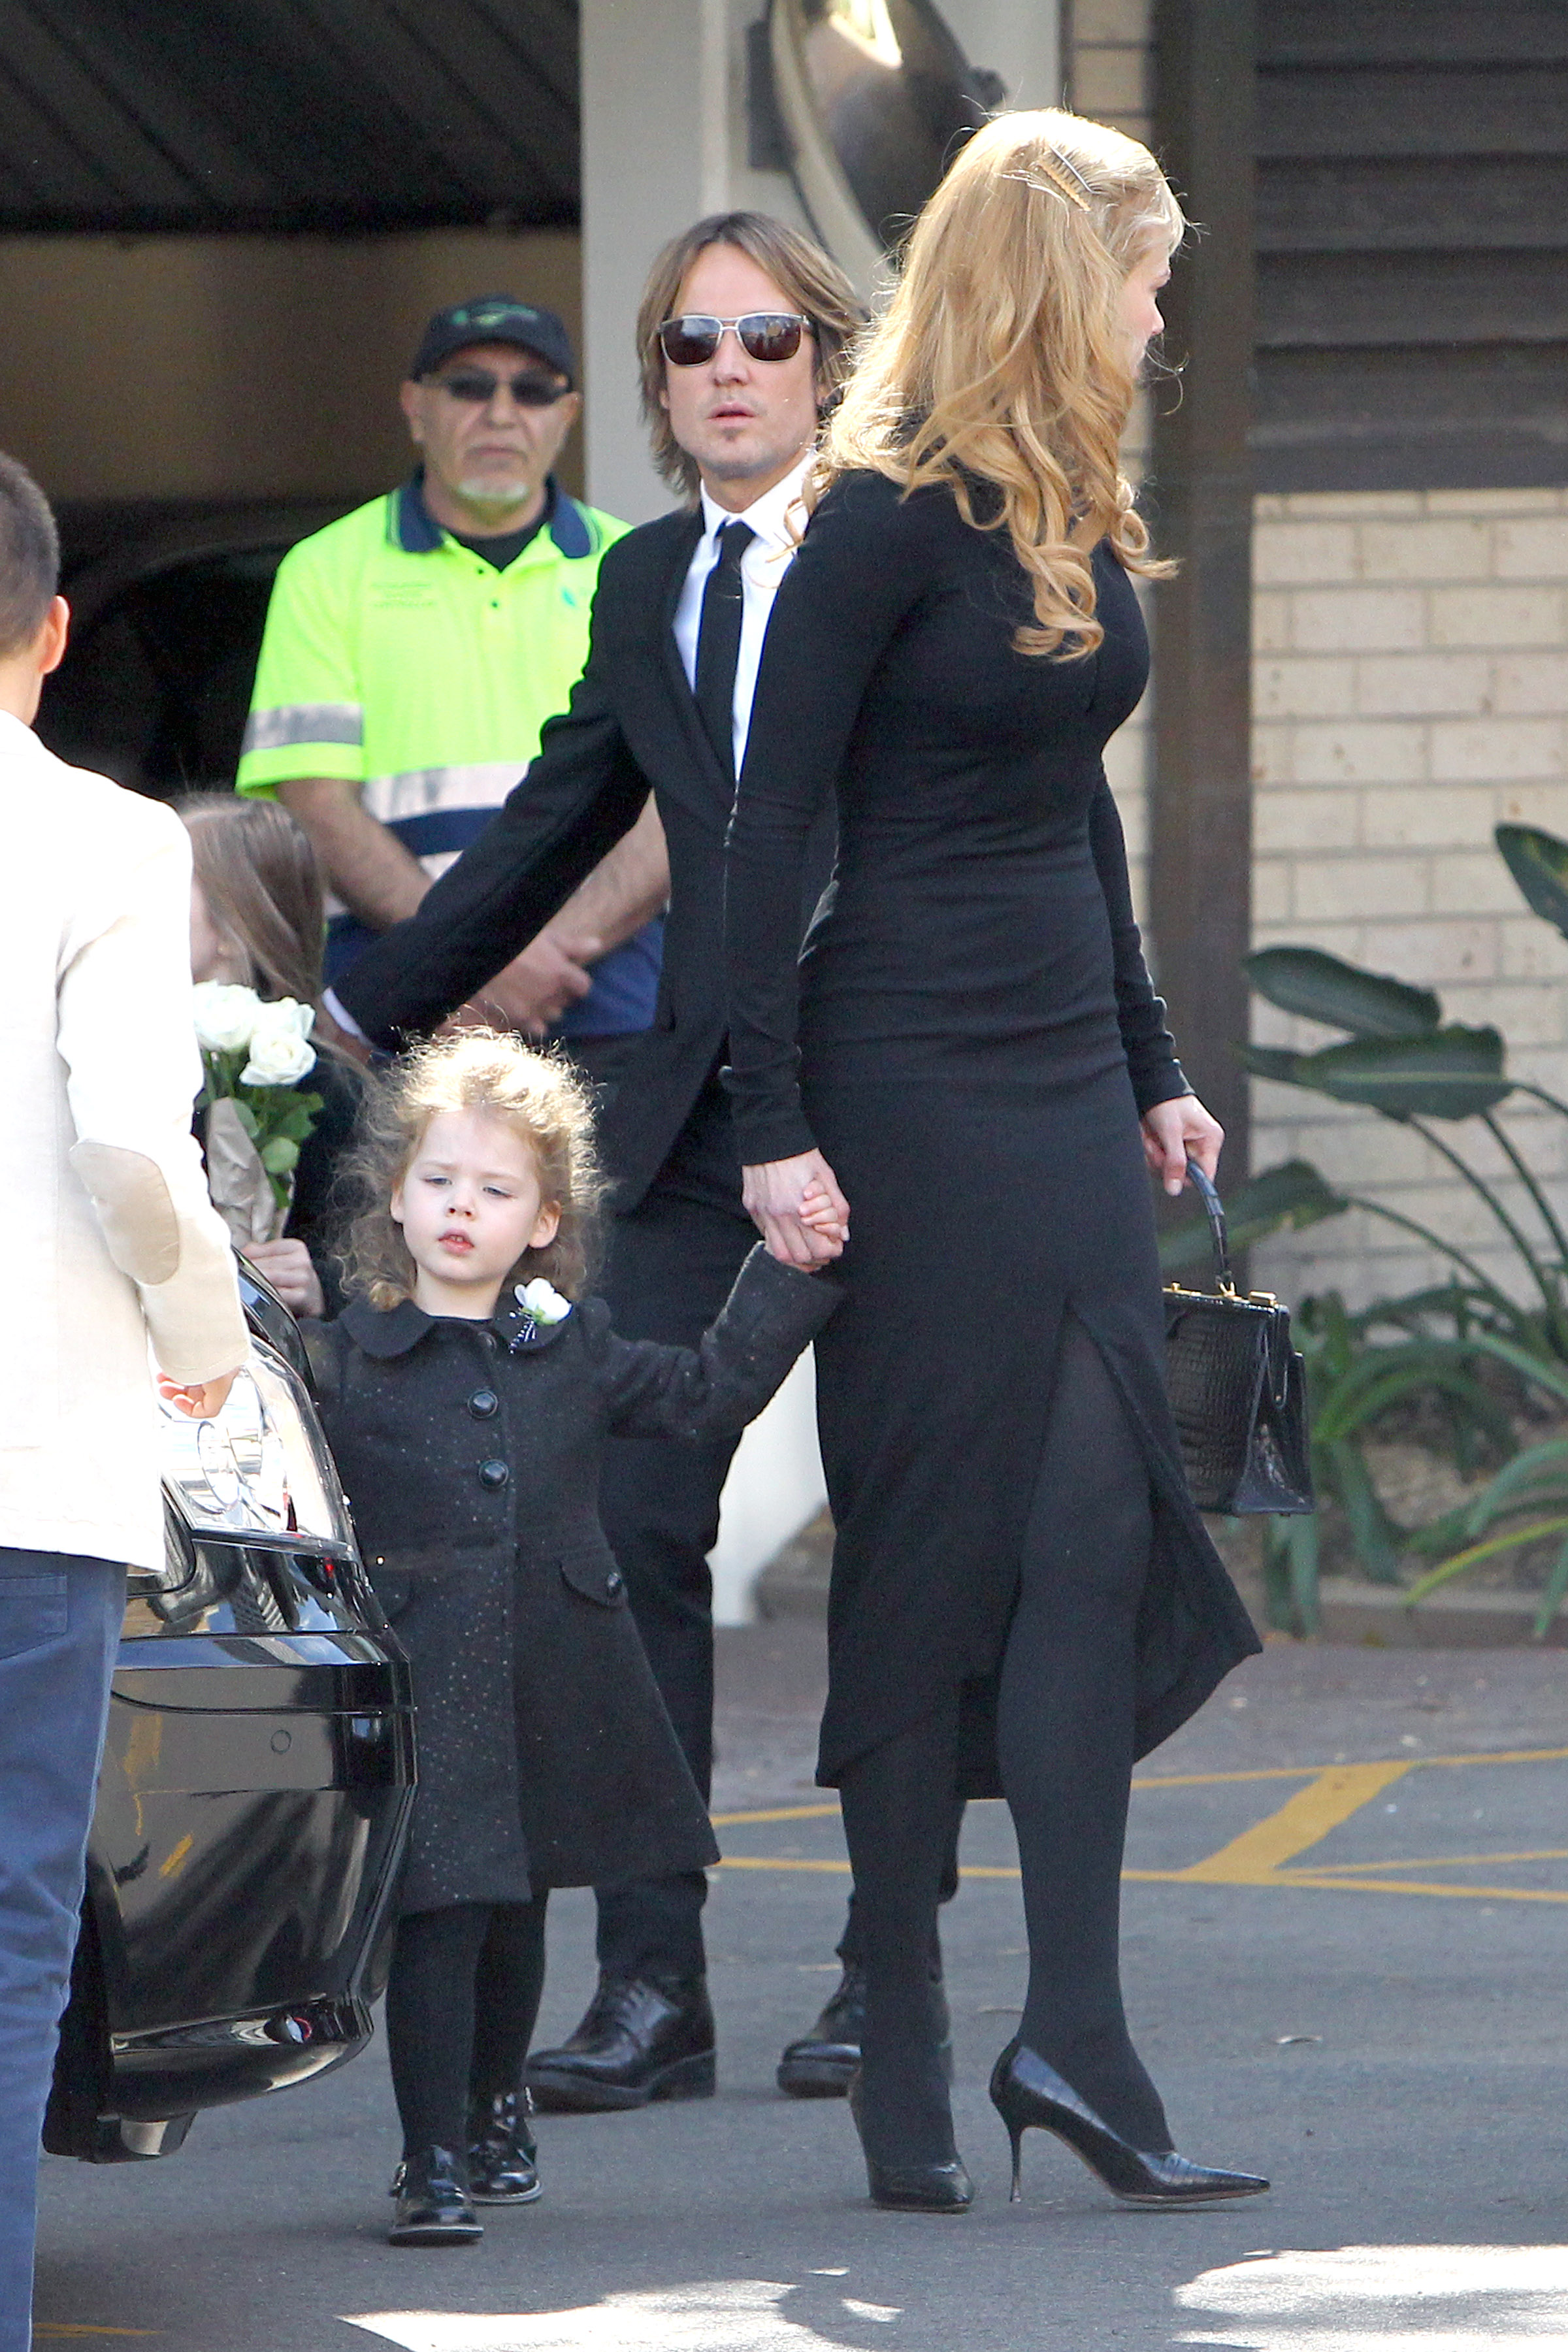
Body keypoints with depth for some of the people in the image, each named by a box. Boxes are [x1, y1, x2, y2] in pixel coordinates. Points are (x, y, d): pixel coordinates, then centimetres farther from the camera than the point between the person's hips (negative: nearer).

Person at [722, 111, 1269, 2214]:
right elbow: (769, 819, -12)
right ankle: (903, 2067, 2)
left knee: (1101, 1528, -2)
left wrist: (1152, 1063, 23)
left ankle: (1075, 2036, -4)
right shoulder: (889, 516, -11)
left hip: (1066, 1077, 7)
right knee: (934, 1559, -4)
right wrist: (777, 1125, -15)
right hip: (912, 1079, -7)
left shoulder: (1081, 518, 12)